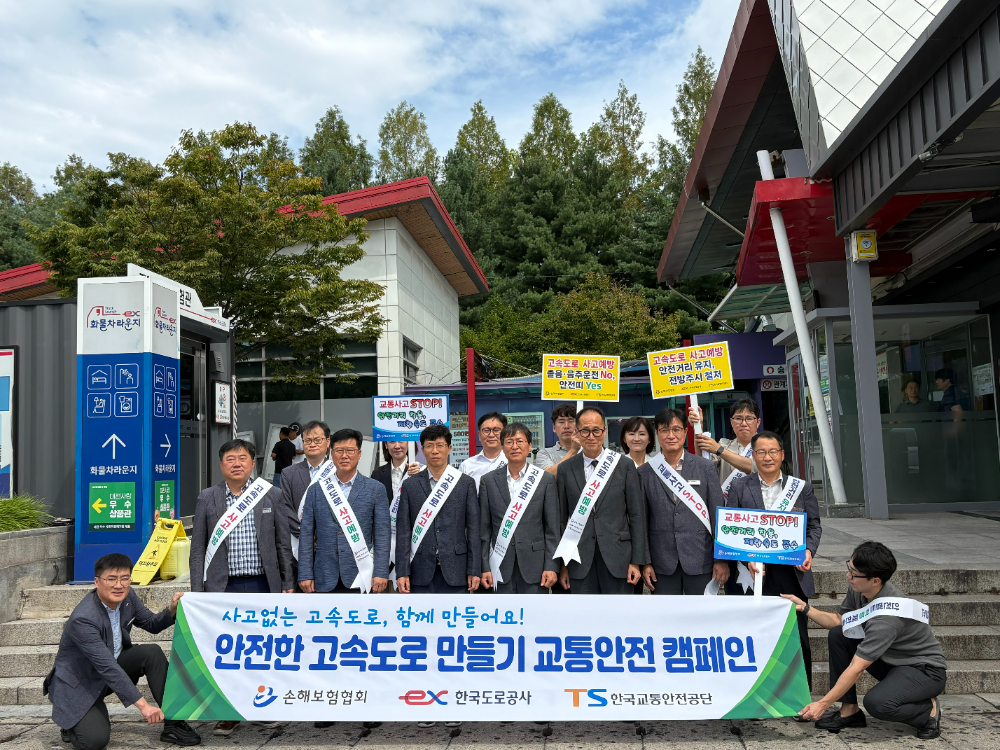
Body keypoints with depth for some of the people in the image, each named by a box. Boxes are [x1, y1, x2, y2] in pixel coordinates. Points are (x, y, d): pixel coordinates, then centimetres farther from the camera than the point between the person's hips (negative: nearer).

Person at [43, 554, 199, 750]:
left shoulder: (127, 596, -10)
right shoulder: (83, 619, -31)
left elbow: (152, 624, 6)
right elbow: (108, 668, -33)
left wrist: (172, 610, -18)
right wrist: (143, 705, -34)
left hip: (113, 664, 7)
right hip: (78, 685, -7)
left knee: (152, 652, -18)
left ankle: (172, 723, -12)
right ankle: (72, 723, 12)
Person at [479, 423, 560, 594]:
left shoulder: (546, 480, 4)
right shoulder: (488, 481, 6)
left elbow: (553, 528, 2)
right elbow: (484, 529, 6)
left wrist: (551, 566, -5)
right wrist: (484, 567, 0)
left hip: (534, 565, -1)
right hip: (502, 566, 1)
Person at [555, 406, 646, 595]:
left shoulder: (624, 465, 2)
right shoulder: (565, 469, 4)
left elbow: (637, 516, 2)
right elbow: (561, 519, 6)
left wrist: (637, 561, -2)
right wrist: (562, 565, 4)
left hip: (617, 559, -1)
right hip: (580, 562, 1)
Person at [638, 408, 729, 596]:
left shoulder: (706, 467, 3)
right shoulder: (645, 472, 3)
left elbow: (718, 514, 3)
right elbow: (641, 520, 4)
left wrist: (721, 559, -1)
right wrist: (645, 562, 0)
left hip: (700, 560, 0)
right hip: (662, 564, 0)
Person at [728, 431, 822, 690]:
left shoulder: (802, 487, 9)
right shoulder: (739, 488, 5)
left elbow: (814, 525, 12)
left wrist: (808, 550, -7)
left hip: (793, 573, 1)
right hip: (756, 573, -1)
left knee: (798, 637, 7)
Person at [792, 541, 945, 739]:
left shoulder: (887, 616, -35)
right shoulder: (858, 589, -11)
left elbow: (856, 669, -32)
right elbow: (839, 621, 8)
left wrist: (823, 704, -28)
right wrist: (805, 608, -7)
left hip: (926, 670, -8)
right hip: (892, 660, 9)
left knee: (876, 703, -34)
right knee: (837, 636, -6)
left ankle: (929, 710, -2)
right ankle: (850, 711, 1)